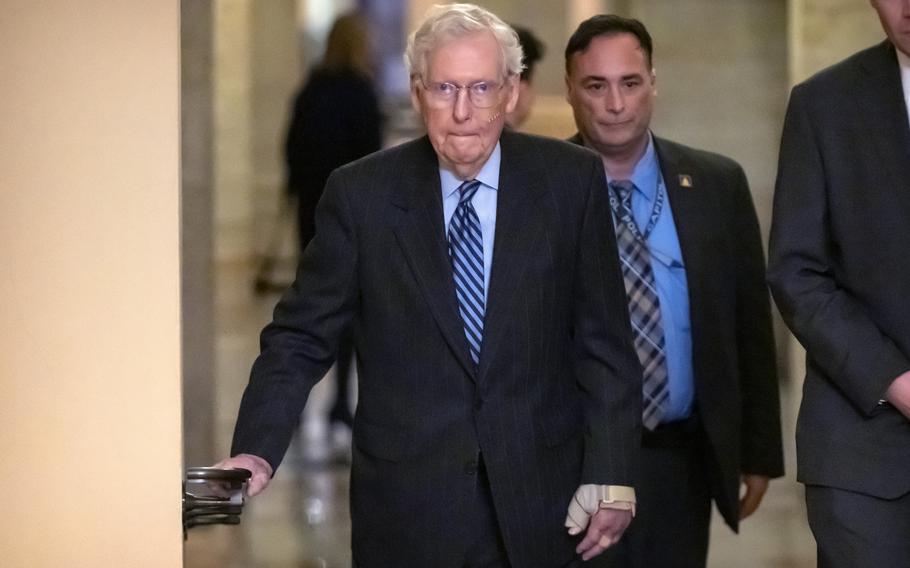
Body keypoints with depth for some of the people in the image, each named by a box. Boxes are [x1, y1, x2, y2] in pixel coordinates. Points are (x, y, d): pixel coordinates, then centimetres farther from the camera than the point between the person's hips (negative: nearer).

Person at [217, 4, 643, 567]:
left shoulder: (571, 180, -3)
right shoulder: (360, 193, -4)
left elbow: (605, 344, 0)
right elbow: (302, 337, -3)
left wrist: (612, 478, -4)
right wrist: (257, 452, -17)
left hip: (542, 499, 1)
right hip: (408, 511, 0)